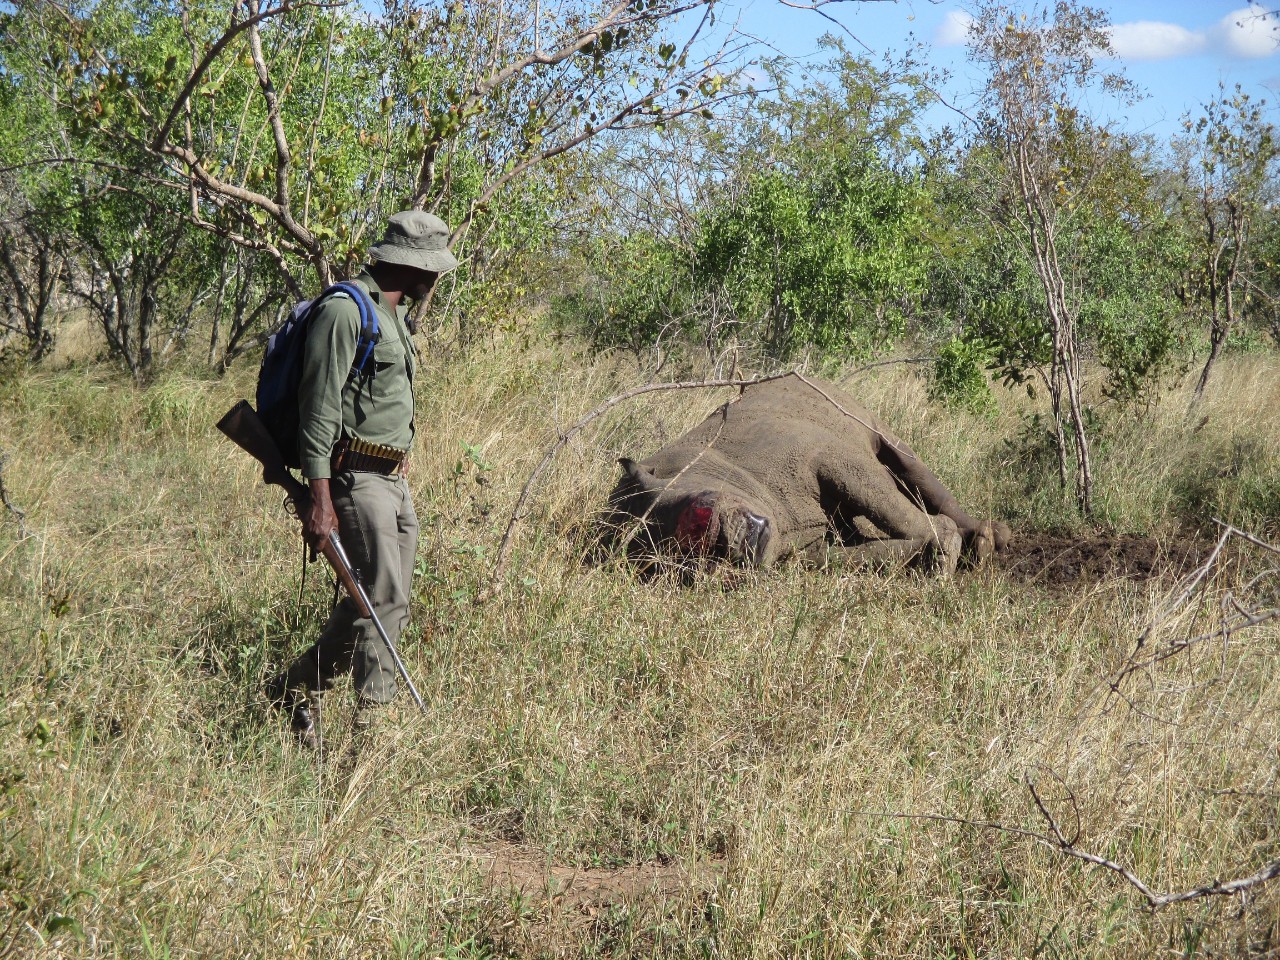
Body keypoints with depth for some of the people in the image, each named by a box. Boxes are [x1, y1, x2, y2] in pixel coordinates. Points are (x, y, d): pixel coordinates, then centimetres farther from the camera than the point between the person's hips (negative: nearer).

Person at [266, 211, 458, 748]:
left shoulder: (393, 315, 20)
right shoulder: (345, 310, -11)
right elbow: (319, 407, -17)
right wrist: (320, 499, -22)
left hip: (394, 482, 10)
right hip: (356, 478, -10)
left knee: (385, 605, 9)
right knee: (383, 602, -13)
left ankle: (294, 690, 22)